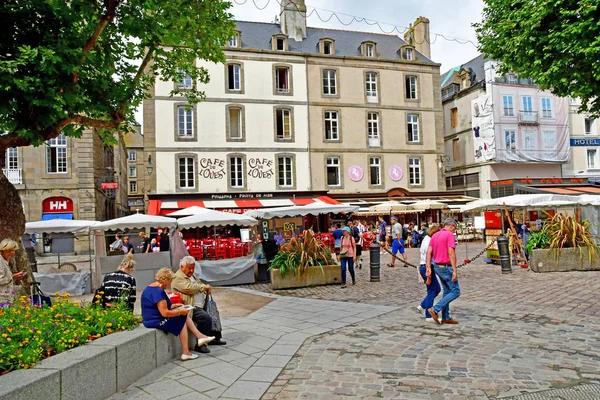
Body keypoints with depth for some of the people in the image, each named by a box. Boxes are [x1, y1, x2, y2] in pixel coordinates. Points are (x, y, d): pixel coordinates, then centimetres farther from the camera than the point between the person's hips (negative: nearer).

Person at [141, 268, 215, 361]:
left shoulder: (151, 287, 10)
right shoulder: (158, 291, -24)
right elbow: (165, 313, -27)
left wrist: (173, 306, 17)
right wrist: (180, 312, -14)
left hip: (152, 318, 10)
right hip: (156, 321, -10)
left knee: (185, 315, 7)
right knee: (182, 321, 0)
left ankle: (200, 336, 3)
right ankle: (185, 353, 3)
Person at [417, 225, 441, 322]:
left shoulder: (425, 239, 12)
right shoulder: (430, 242, -19)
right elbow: (428, 259, -22)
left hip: (422, 267, 10)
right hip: (427, 268, -10)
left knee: (437, 289, 19)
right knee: (431, 292, 0)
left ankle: (422, 306, 22)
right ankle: (429, 316, 8)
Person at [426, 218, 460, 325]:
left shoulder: (435, 235, 12)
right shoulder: (450, 235, -11)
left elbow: (429, 252, 5)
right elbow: (451, 253, -19)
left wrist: (428, 268, 3)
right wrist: (454, 270, -19)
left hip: (437, 267, 9)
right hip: (446, 267, -9)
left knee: (447, 292, 16)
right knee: (455, 291, -1)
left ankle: (446, 317, 18)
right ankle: (435, 309, -9)